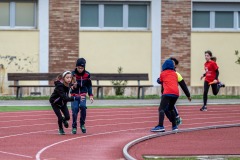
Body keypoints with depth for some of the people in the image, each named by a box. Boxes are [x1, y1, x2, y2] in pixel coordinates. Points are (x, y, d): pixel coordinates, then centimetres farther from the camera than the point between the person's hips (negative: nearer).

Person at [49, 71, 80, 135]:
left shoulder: (67, 84, -17)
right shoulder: (59, 86, -38)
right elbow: (64, 98, -46)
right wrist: (75, 98, -52)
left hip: (63, 102, 5)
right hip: (55, 103, -5)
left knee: (67, 117, -4)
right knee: (60, 118, -9)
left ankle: (64, 120, 34)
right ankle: (60, 129, 21)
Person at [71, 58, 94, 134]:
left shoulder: (87, 75, -3)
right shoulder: (73, 74, -10)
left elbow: (89, 86, 9)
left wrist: (91, 95, 2)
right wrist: (73, 86, -31)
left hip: (83, 94, 1)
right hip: (74, 94, -1)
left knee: (83, 106, -22)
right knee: (75, 109, -13)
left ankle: (82, 124, -2)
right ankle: (74, 127, 3)